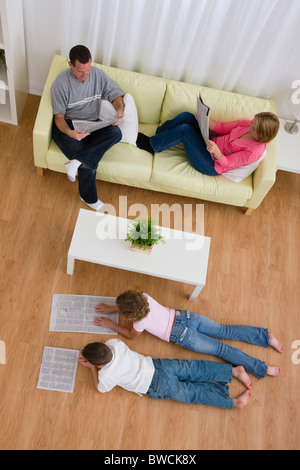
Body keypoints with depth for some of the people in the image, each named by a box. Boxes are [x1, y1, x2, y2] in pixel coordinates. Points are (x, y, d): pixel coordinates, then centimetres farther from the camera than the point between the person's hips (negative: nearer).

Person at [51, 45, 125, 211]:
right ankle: (88, 198, -2)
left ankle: (77, 161, -31)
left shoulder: (97, 74, -3)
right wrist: (70, 132, -36)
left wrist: (120, 110, -24)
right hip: (67, 126, -5)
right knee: (89, 163, -27)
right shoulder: (60, 83, -15)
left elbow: (115, 94, 1)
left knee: (116, 133, -28)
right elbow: (59, 116, -13)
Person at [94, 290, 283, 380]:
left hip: (185, 337, -6)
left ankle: (263, 369, 2)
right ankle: (266, 336, 7)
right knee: (226, 331, 9)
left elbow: (131, 335, 7)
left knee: (221, 349, 0)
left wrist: (111, 324, 10)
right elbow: (130, 304, 20)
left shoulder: (141, 322, -17)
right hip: (186, 317, 6)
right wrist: (111, 308, 21)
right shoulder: (144, 297, -5)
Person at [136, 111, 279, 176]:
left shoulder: (255, 151, -23)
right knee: (186, 116, -10)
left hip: (212, 165, -7)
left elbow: (227, 163, -19)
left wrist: (216, 152, -38)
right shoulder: (248, 124, -3)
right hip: (211, 142, 8)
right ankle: (155, 138, 4)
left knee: (185, 130, -24)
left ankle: (151, 145, -4)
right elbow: (223, 128, 3)